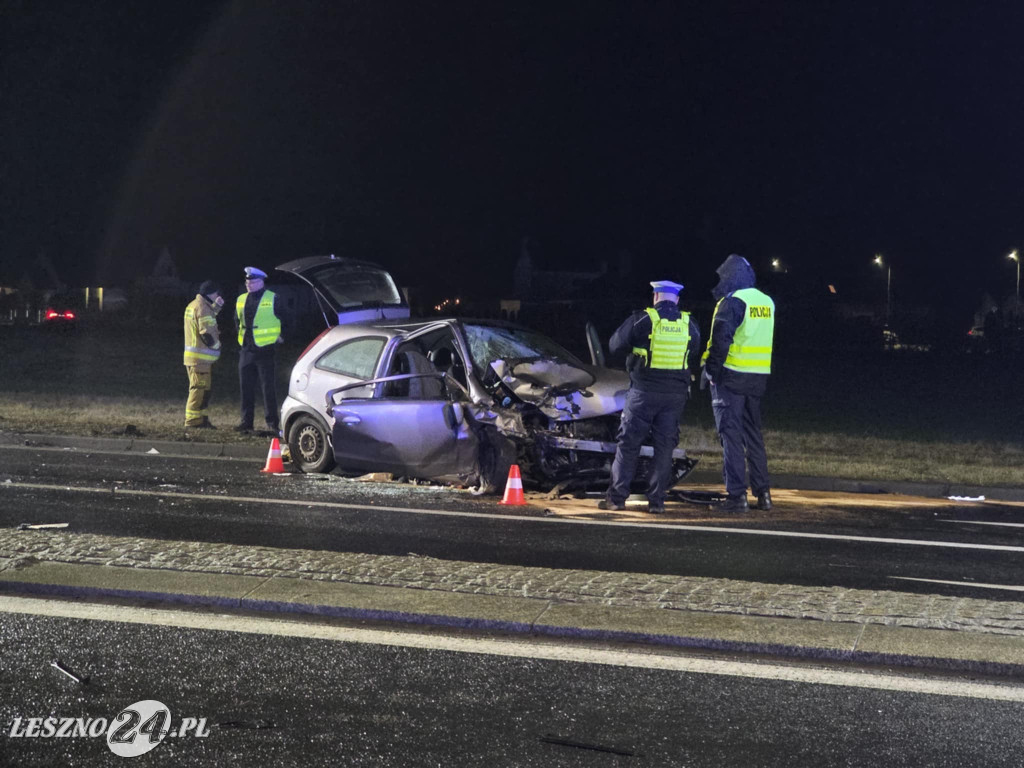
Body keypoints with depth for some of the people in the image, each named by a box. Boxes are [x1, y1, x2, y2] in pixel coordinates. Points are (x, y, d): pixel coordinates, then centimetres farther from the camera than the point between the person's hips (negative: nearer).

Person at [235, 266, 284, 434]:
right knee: (246, 387, 6)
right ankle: (246, 422, 13)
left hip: (265, 349, -5)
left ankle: (272, 423, 0)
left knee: (268, 388, -4)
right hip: (246, 350, 5)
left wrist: (279, 337, 3)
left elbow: (282, 320, 3)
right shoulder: (241, 300, 11)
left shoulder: (272, 299, -4)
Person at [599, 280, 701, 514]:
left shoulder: (642, 320, -8)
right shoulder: (688, 324, 4)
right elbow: (696, 345, 22)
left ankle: (616, 497, 3)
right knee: (664, 446, 7)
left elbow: (614, 345, -1)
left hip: (644, 391, -3)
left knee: (628, 444, 3)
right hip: (675, 393, 3)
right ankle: (656, 500, 4)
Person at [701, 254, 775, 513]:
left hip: (730, 375, -7)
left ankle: (737, 495, -8)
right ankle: (763, 493, 16)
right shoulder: (767, 302, 11)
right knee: (753, 433, 16)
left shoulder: (732, 302, -12)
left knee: (731, 434, -4)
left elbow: (721, 339, -17)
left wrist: (710, 368, -11)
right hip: (758, 378, 7)